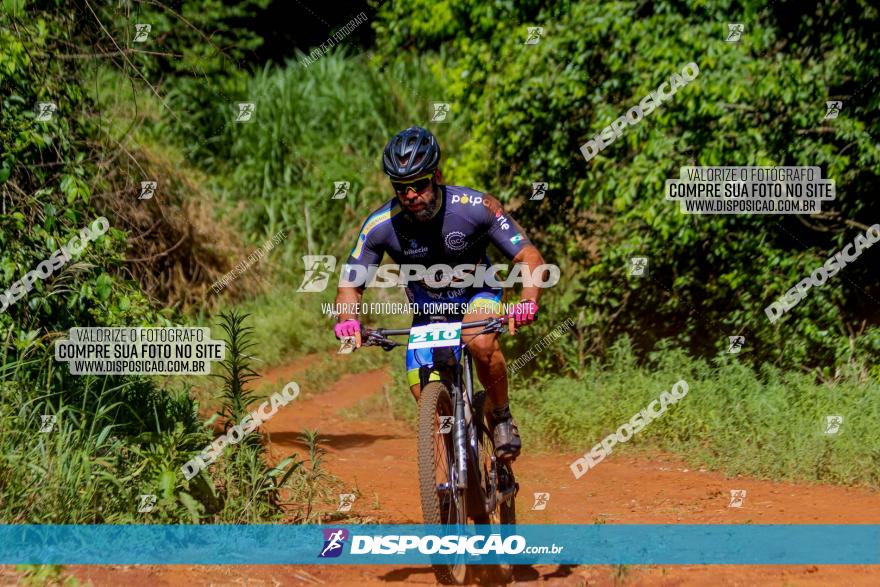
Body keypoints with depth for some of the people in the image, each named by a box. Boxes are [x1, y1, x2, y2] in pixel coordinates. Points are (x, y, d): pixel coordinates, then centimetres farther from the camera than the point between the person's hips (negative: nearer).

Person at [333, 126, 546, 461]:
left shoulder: (476, 207, -27)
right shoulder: (381, 225, -23)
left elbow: (530, 258, -24)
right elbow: (349, 285, -14)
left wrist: (528, 302, -44)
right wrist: (349, 320, -36)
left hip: (477, 295, -2)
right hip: (428, 310, 2)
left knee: (481, 343, -35)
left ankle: (502, 418, -9)